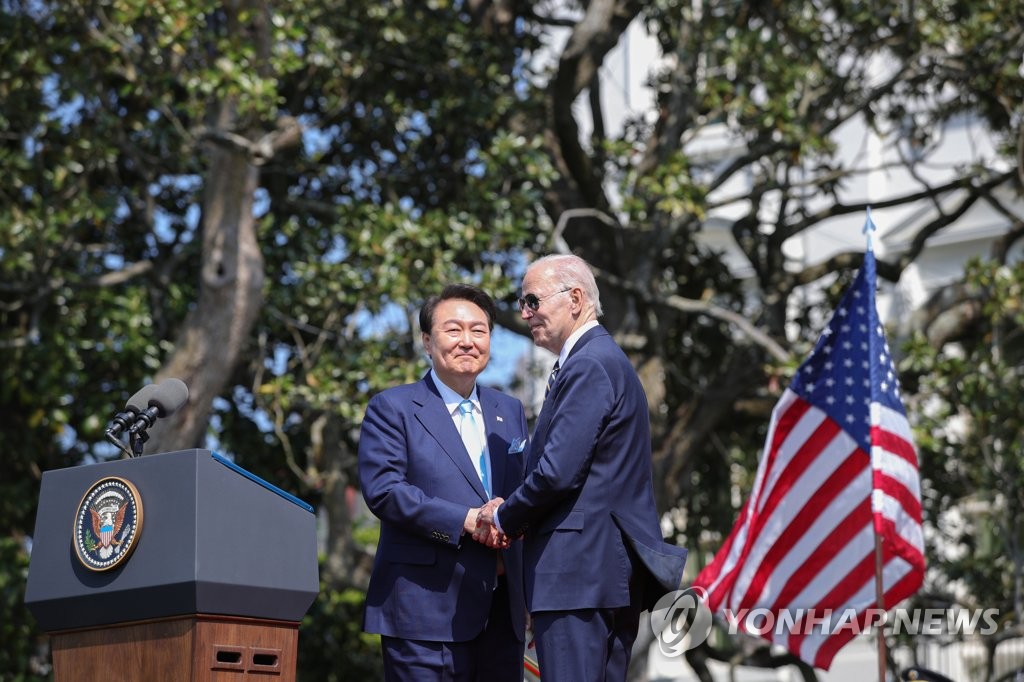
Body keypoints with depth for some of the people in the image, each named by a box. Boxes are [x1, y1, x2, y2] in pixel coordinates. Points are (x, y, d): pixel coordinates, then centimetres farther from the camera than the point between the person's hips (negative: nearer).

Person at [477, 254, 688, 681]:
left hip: (578, 571, -11)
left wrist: (505, 518, -3)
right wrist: (513, 516, 8)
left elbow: (557, 471, -20)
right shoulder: (605, 358, 20)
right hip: (615, 569, 11)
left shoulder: (589, 365, -13)